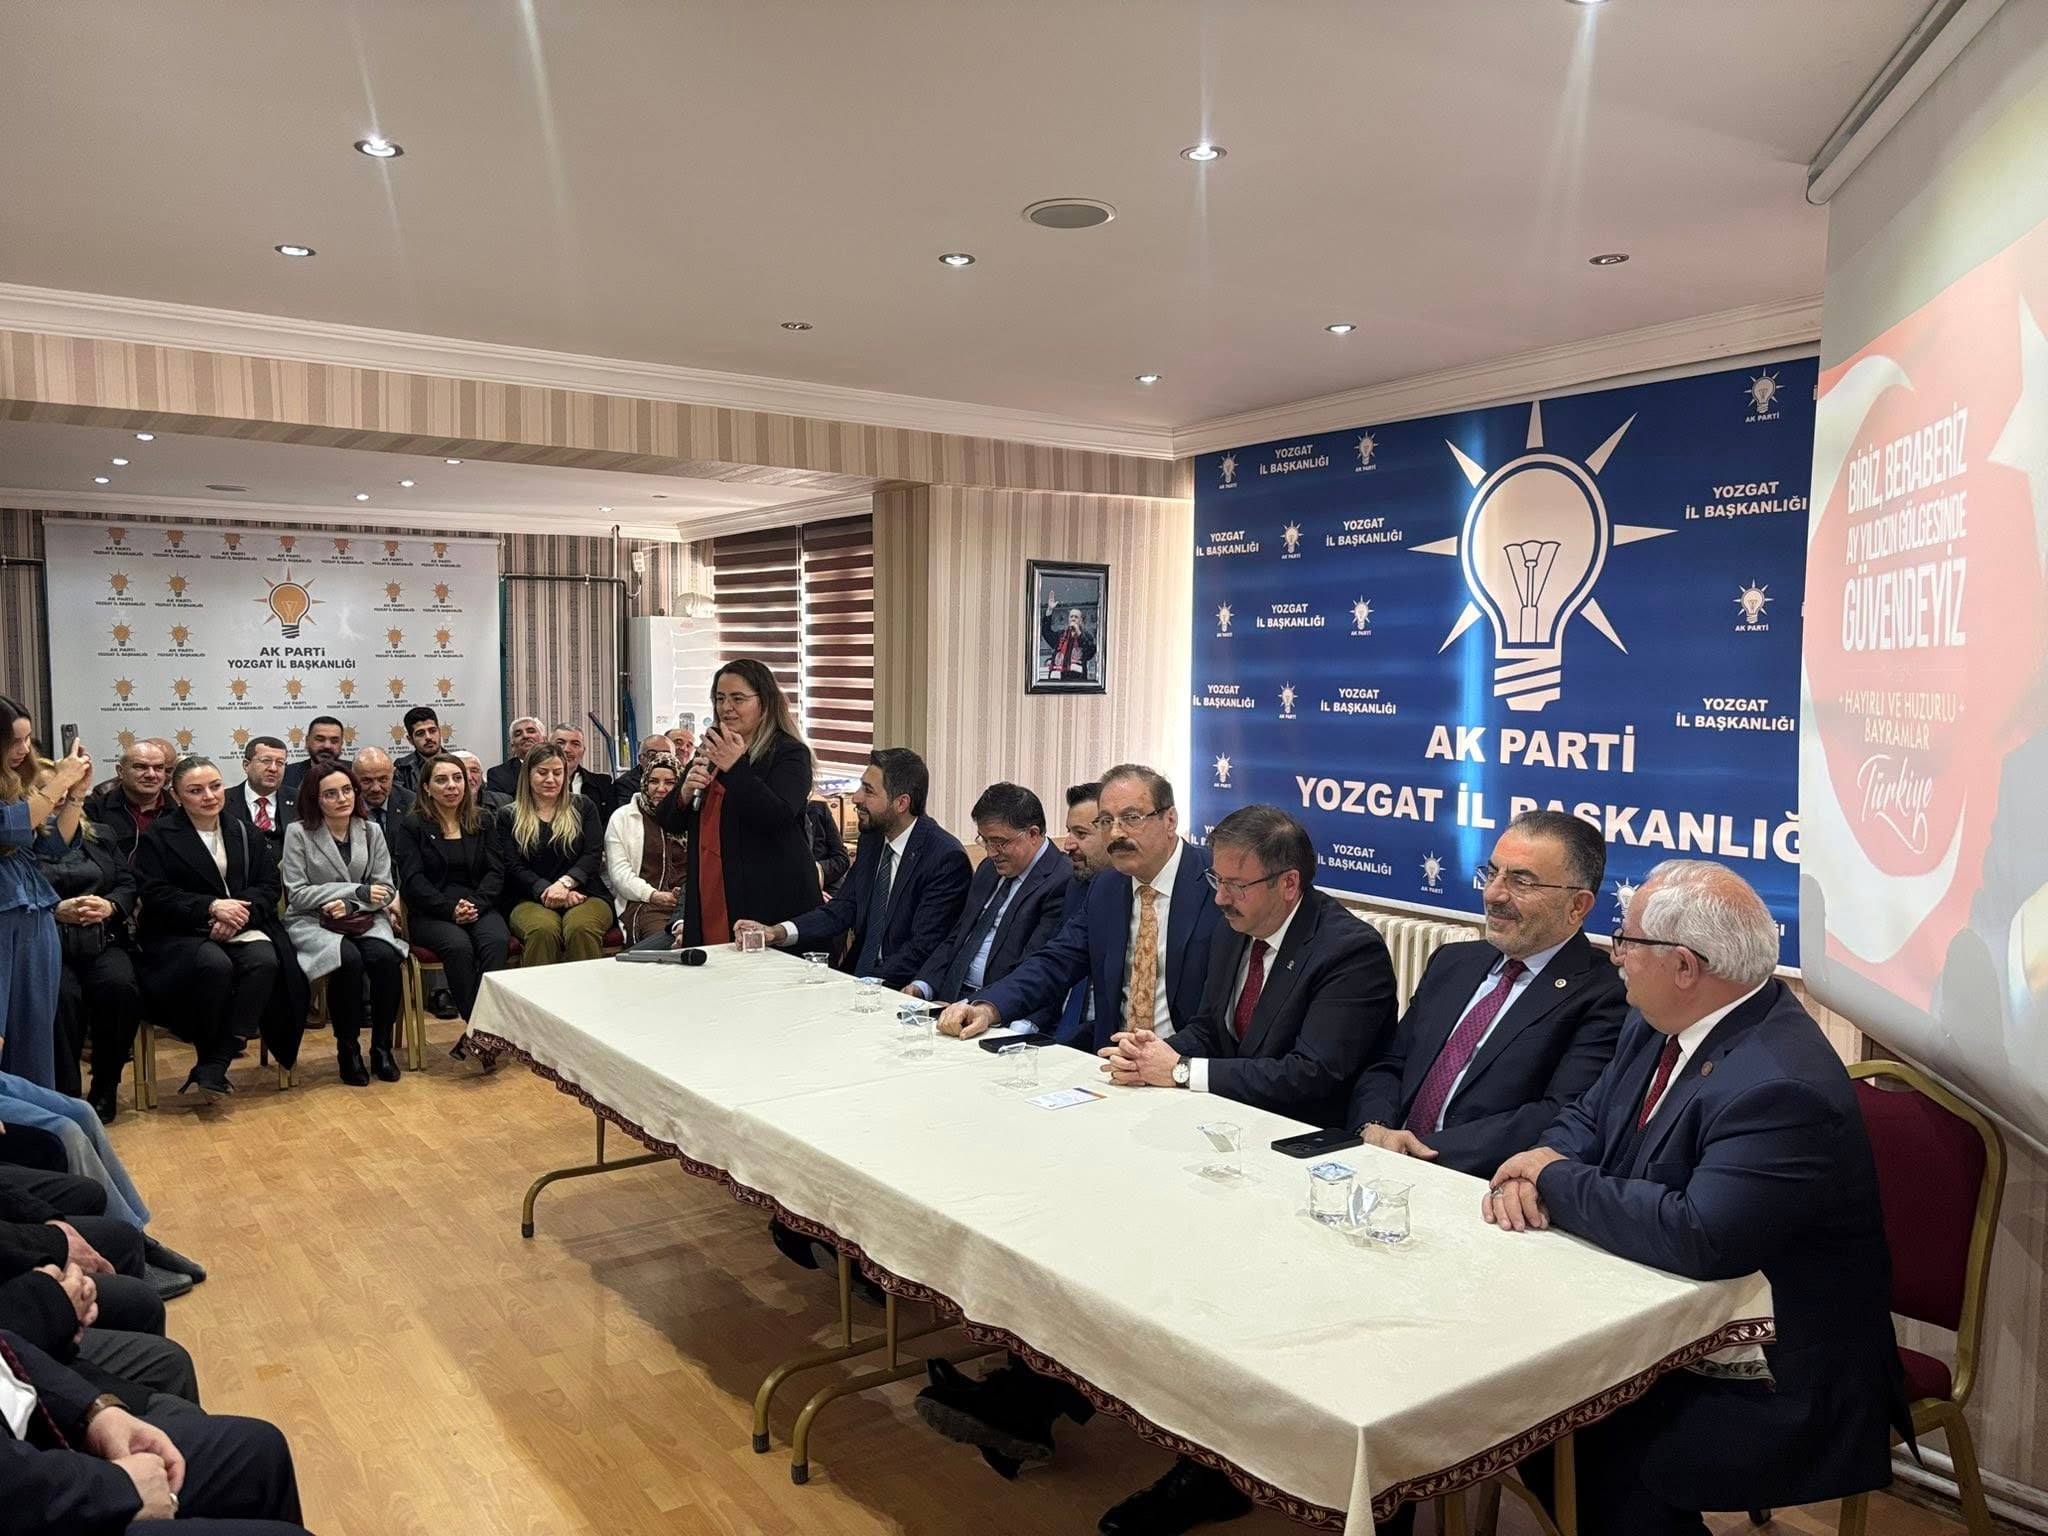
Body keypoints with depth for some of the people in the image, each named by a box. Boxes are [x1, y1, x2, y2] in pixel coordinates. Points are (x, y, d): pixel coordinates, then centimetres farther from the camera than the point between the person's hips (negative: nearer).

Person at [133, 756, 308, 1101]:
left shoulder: (244, 834, 17)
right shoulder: (158, 836, 6)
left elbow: (269, 887, 9)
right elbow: (154, 893, -6)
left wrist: (239, 912, -12)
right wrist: (211, 907, -18)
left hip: (241, 928, 3)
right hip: (182, 934, -3)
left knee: (265, 960, -31)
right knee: (215, 965, -36)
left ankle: (213, 1069, -27)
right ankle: (212, 1062, -17)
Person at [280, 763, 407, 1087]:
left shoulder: (372, 831, 8)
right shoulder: (298, 832, -3)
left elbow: (385, 889, 6)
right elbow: (297, 894, -7)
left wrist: (349, 906, -14)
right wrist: (356, 891, -13)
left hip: (365, 920, 3)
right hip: (312, 923, -3)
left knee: (385, 957, -30)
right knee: (349, 960, -34)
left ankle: (382, 1046, -13)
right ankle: (348, 1049, -16)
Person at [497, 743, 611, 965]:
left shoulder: (583, 808, 16)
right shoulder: (509, 816, 15)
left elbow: (593, 855, 4)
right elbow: (513, 868, 4)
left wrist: (565, 882, -15)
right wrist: (546, 891, -14)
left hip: (584, 894, 0)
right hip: (530, 899, 0)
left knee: (581, 927, -35)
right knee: (543, 930, -36)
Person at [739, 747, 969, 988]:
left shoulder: (947, 857, -16)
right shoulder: (872, 840, 9)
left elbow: (924, 949, -18)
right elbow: (842, 909, 9)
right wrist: (777, 932, -5)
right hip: (857, 973, 7)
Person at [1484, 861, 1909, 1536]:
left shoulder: (1782, 1087, -27)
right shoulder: (1659, 1025, 1)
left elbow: (1698, 1238, -35)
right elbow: (1588, 1118, 11)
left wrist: (1558, 1180, -21)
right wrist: (1534, 1168, -12)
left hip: (1779, 1385, -8)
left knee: (1610, 1467, -25)